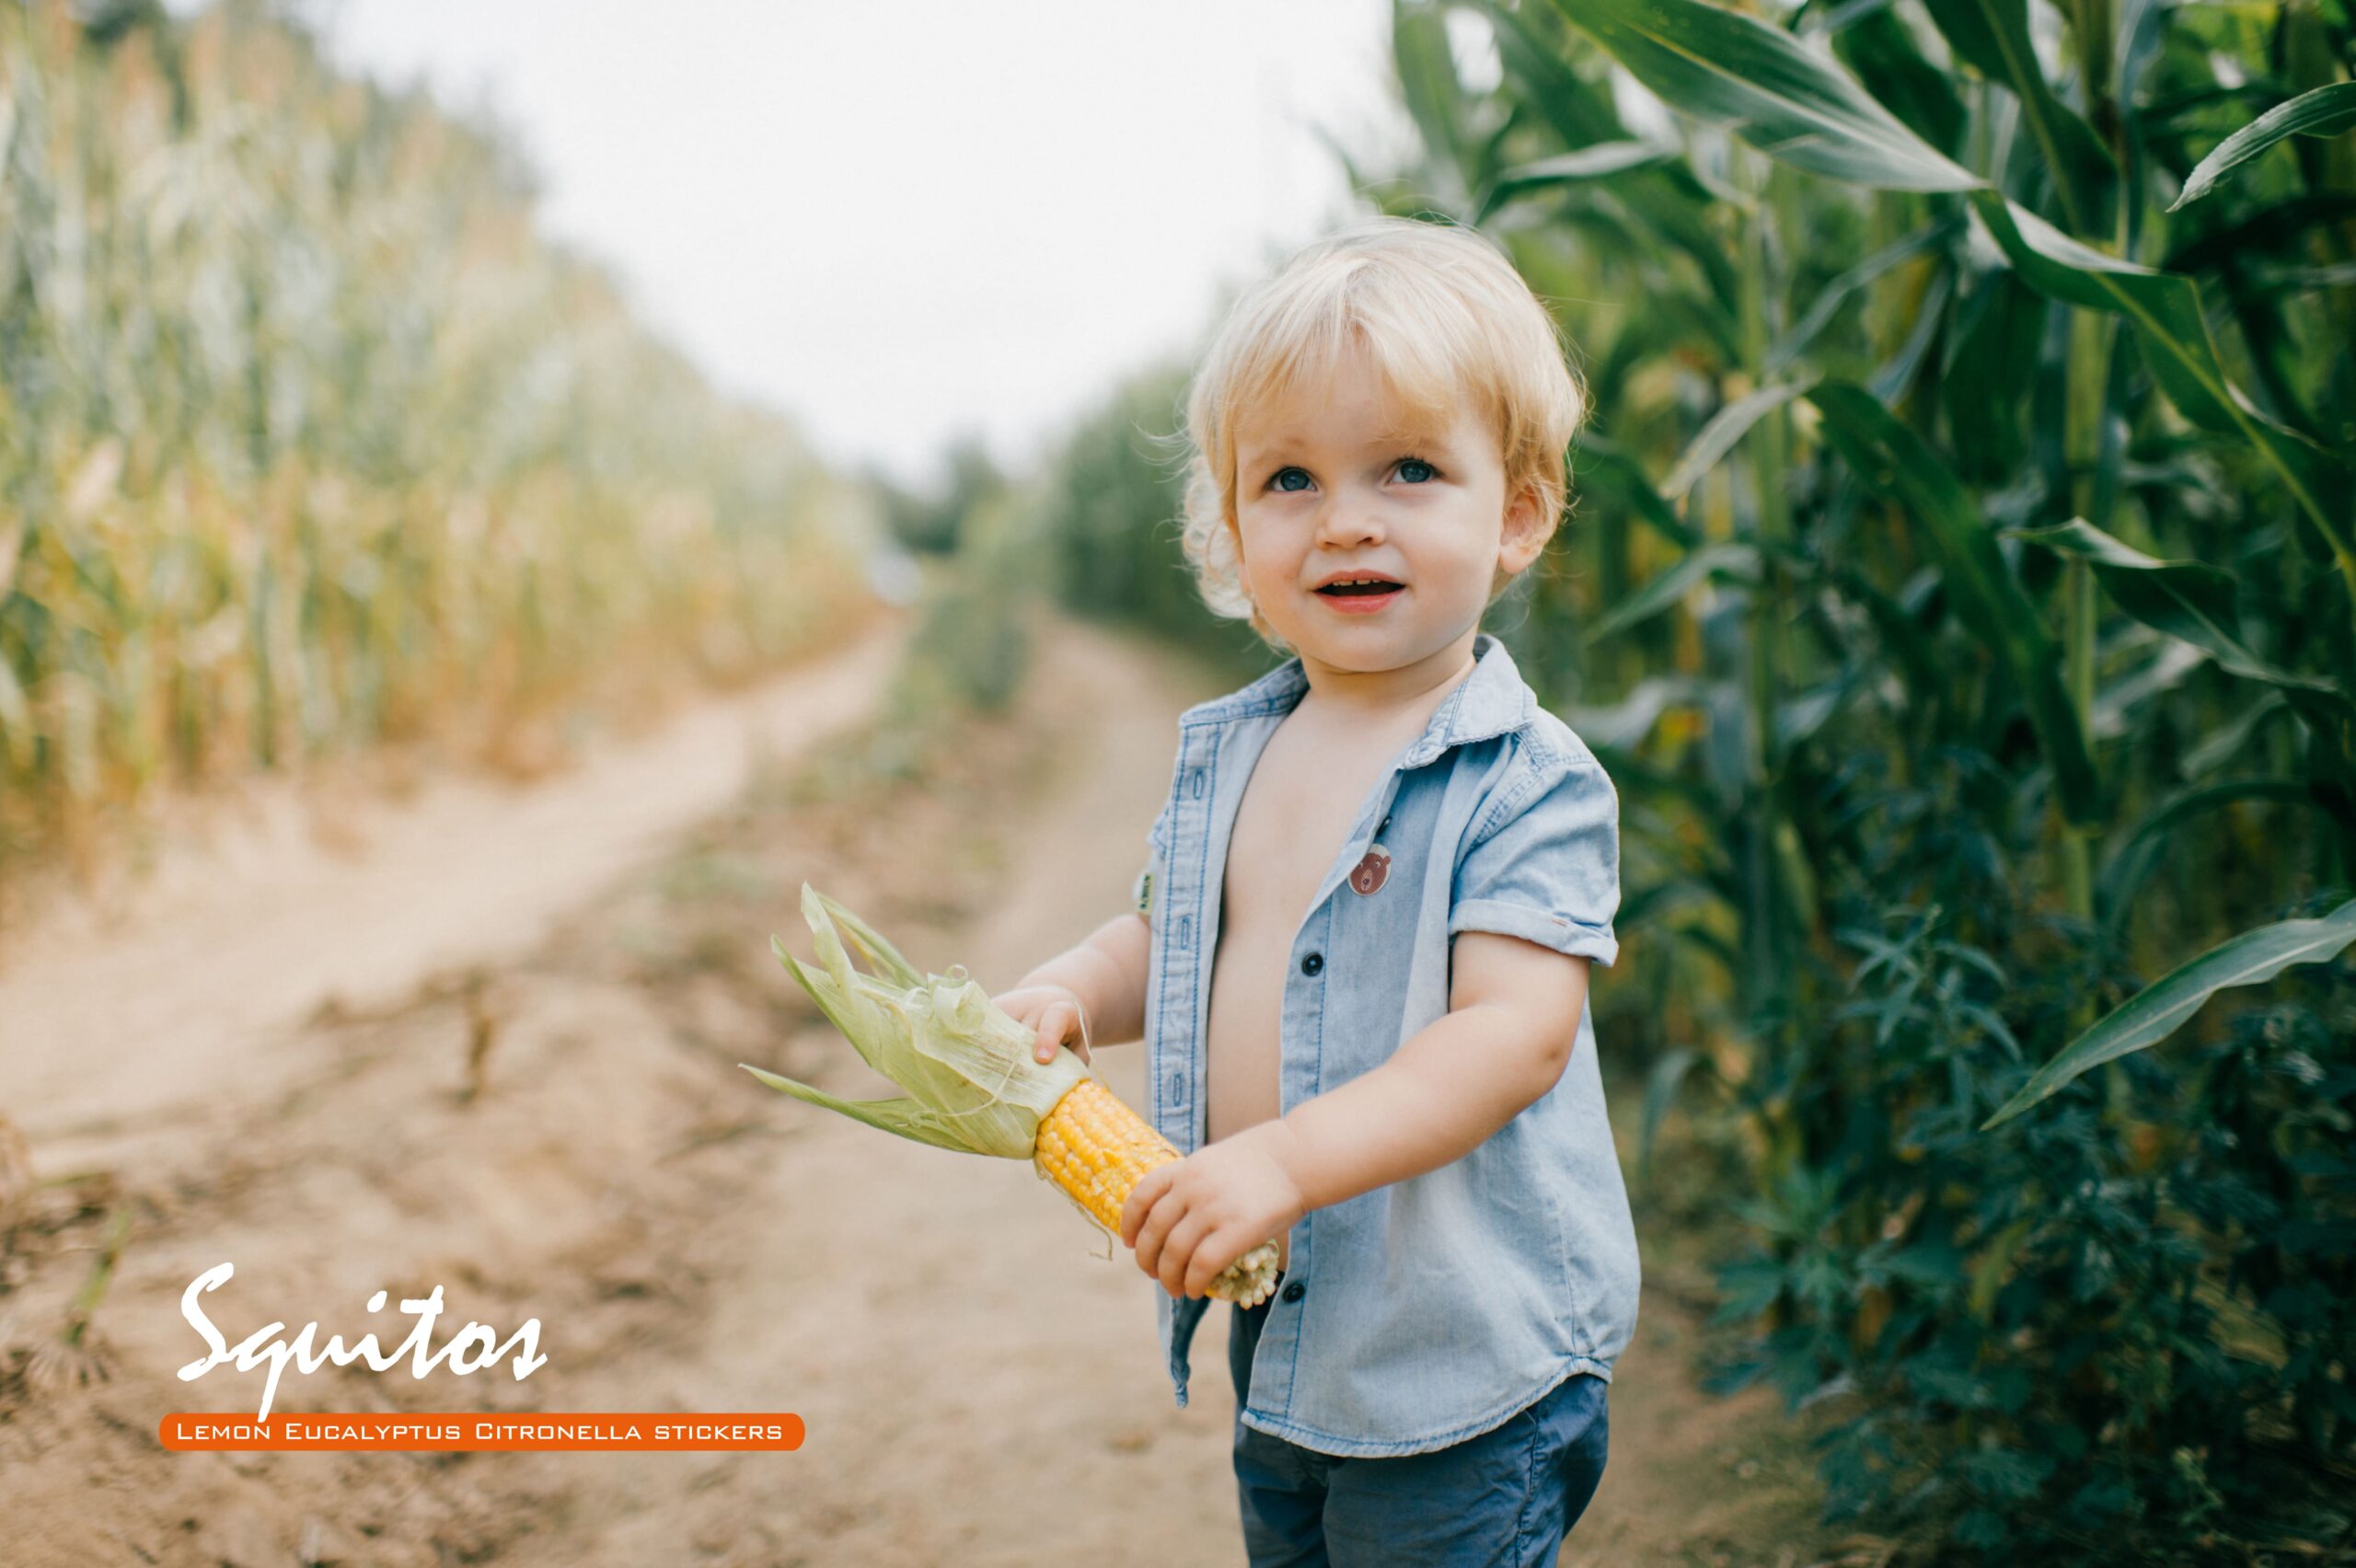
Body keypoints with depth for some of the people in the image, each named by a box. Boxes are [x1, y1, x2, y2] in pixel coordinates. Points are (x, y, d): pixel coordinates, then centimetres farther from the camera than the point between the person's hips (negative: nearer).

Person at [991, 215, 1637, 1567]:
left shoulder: (1529, 783, -17)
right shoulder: (1224, 754, 5)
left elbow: (1513, 1032, -25)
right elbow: (1169, 938, 18)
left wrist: (1285, 1163, -34)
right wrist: (1068, 994, -4)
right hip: (1271, 1333, 7)